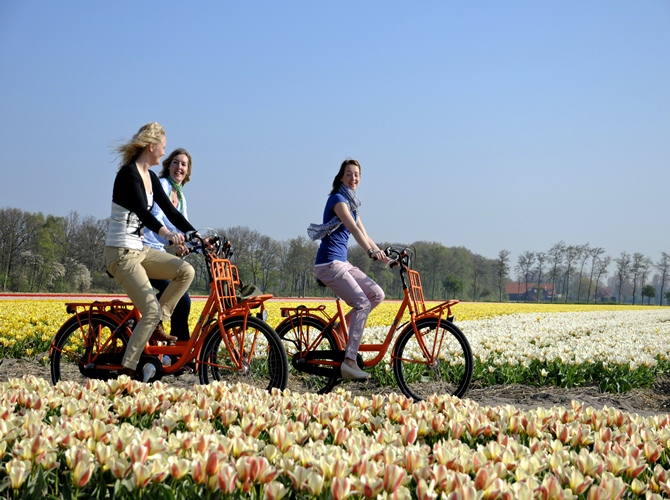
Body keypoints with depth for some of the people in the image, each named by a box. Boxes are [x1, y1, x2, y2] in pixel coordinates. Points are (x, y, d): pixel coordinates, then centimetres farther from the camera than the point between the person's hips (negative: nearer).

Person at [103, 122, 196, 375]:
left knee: (186, 271, -7)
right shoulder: (128, 174, -15)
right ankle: (127, 369, -8)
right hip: (121, 253, -9)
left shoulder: (150, 177, 12)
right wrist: (165, 232, -48)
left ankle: (155, 326, 3)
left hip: (139, 250, 9)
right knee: (152, 310, -17)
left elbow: (171, 211, 13)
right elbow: (141, 210, -32)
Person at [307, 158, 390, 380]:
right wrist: (371, 252, -37)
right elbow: (353, 228, -25)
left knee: (377, 294, -1)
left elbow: (364, 235, 18)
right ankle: (349, 361, -19)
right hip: (329, 263, -9)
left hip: (342, 263, 9)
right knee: (362, 303, -18)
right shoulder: (337, 199, -10)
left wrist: (385, 256, 10)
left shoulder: (351, 203, 18)